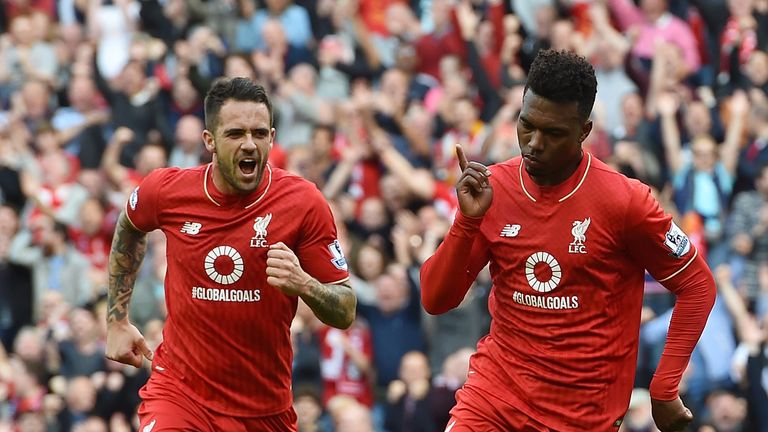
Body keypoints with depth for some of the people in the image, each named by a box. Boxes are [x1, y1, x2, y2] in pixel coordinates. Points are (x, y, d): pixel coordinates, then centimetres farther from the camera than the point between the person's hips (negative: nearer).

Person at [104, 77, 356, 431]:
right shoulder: (166, 190, -6)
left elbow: (345, 314, -6)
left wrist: (303, 285, -27)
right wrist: (117, 320, 19)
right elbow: (128, 227, 20)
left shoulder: (303, 202, -10)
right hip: (178, 392, -1)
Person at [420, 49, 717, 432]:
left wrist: (664, 390, -8)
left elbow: (697, 285, -3)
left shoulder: (623, 200, -12)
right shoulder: (491, 188, -2)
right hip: (498, 383, 2)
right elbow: (435, 300, 0)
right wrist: (469, 219, -15)